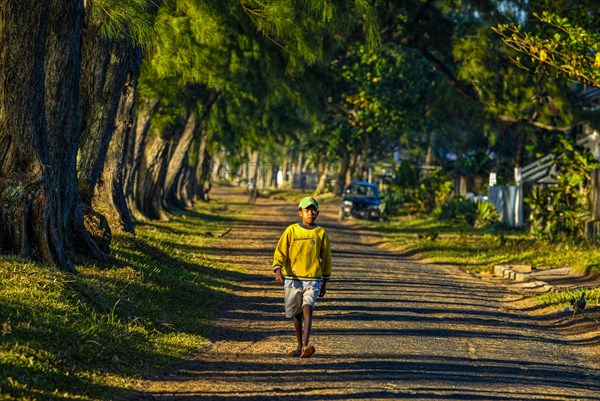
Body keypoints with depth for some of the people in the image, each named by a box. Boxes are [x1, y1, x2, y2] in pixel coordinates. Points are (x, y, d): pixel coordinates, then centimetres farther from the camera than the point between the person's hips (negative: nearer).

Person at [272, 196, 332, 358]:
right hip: (292, 279, 1)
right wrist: (278, 270, -20)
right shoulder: (291, 231, 1)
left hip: (313, 279, -1)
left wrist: (325, 282, 14)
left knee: (307, 308, -20)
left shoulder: (321, 233, 4)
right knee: (296, 314, 11)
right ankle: (299, 346, 28)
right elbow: (280, 252, -3)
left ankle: (305, 347, -31)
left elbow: (326, 258, 13)